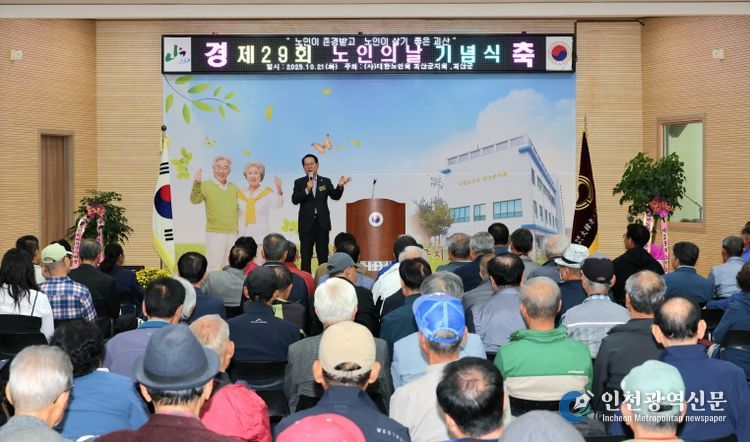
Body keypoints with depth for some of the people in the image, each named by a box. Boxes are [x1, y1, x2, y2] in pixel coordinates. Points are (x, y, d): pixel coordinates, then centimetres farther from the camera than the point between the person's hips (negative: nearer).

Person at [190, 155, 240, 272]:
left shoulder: (234, 187, 11)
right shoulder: (205, 185, -5)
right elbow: (194, 200, -22)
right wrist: (196, 183, -39)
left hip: (233, 234, 5)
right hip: (215, 234, -5)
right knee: (214, 268, -6)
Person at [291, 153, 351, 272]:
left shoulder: (326, 181, 8)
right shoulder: (299, 182, 4)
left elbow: (335, 196, -1)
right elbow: (294, 200, -8)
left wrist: (340, 186, -20)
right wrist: (307, 190, -20)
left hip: (322, 223, 1)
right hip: (306, 223, -1)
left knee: (323, 255, 4)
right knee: (306, 255, 2)